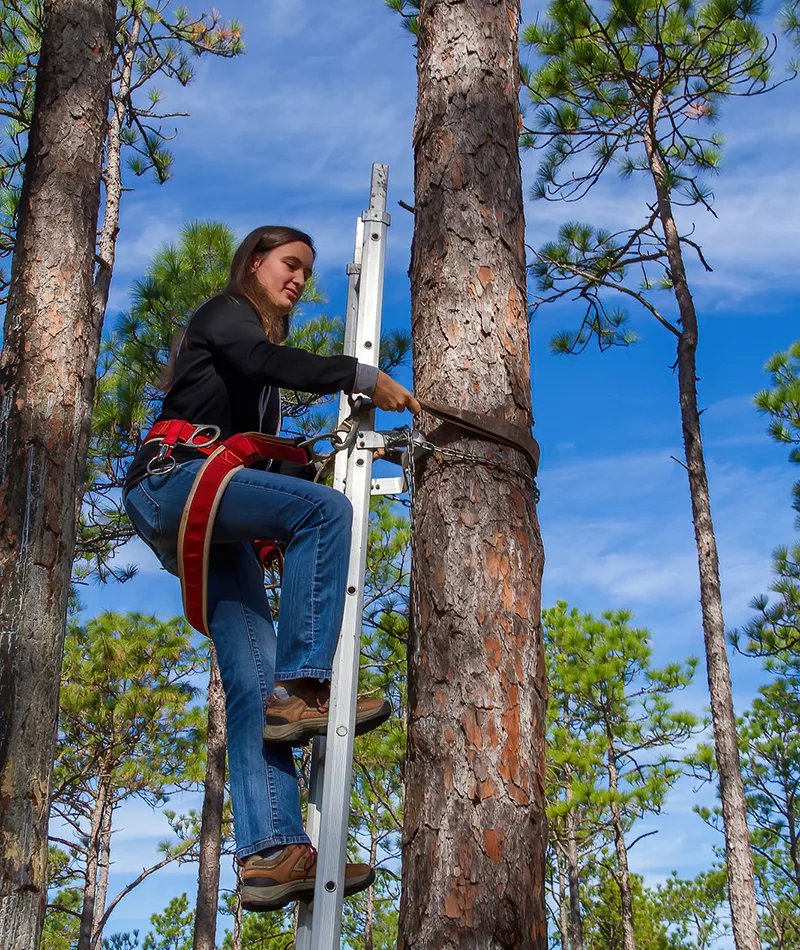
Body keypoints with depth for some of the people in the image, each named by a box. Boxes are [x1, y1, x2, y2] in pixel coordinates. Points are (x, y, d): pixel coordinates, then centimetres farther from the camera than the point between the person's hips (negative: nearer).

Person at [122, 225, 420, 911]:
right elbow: (266, 361, -13)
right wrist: (366, 377, -10)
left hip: (206, 530, 8)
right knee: (325, 509, -30)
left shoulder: (256, 344, 34)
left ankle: (271, 852, -22)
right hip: (175, 478, -8)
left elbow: (265, 457, 29)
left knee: (252, 674, -11)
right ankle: (299, 687, -34)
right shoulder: (226, 313, 11)